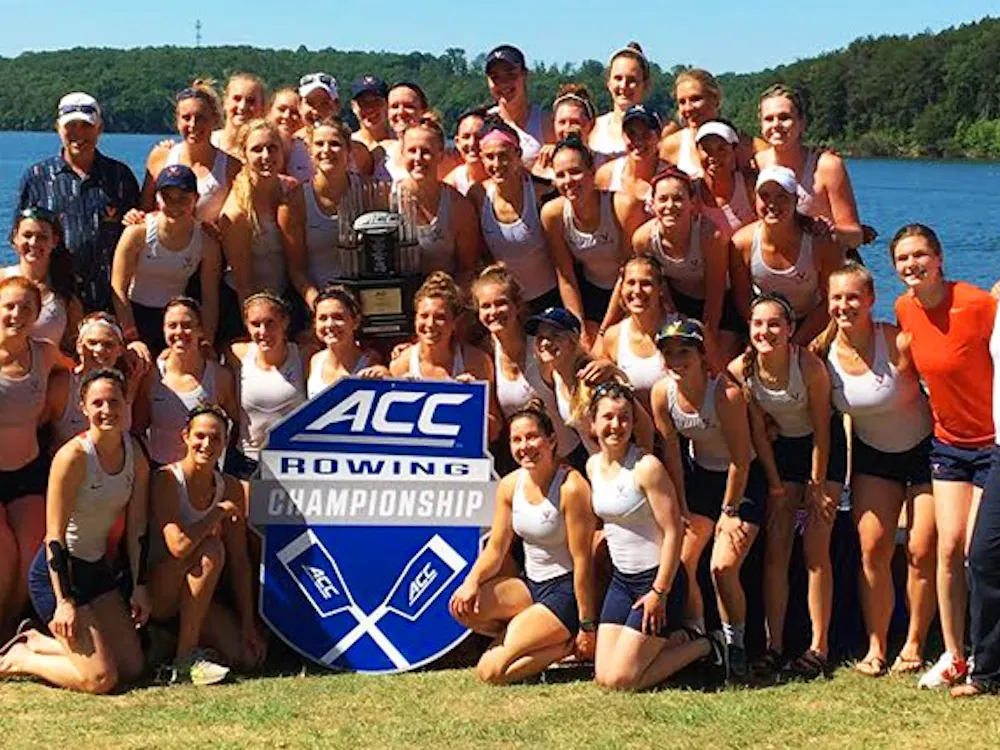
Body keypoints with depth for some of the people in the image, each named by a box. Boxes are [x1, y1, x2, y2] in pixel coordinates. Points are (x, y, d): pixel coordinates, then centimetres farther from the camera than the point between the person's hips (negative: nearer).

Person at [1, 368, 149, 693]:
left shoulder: (134, 451, -1)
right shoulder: (73, 456, -22)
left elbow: (137, 528, 5)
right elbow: (55, 535, -20)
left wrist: (139, 587, 5)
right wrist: (64, 601, -22)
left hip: (97, 567, 8)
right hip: (56, 571, -8)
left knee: (132, 668, 9)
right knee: (100, 678, -13)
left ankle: (35, 642, 20)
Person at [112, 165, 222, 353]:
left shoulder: (207, 243, -9)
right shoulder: (138, 233, -14)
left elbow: (210, 300, -2)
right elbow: (119, 290, -12)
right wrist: (132, 338, -15)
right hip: (135, 313, -1)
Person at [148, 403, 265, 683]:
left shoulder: (230, 488, 1)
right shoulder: (166, 480, -16)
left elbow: (239, 561, 1)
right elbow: (179, 545, -30)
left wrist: (248, 624, -3)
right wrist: (220, 512, -17)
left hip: (196, 598, 5)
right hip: (155, 593, -5)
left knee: (246, 656, -15)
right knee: (211, 549, -31)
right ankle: (184, 660, -22)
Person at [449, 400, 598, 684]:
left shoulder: (571, 487, -20)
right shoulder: (510, 485, 1)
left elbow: (582, 559, -18)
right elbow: (496, 548, 4)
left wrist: (587, 625, -16)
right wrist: (472, 581, -17)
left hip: (564, 590, -7)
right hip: (530, 584, 7)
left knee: (490, 671, -15)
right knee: (462, 606, -17)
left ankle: (567, 644, 2)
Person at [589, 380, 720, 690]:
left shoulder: (646, 467, -18)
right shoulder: (593, 466, 5)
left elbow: (674, 531, -18)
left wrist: (659, 592, -19)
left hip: (660, 578, -7)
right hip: (621, 579, 7)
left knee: (620, 680, -10)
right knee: (603, 677, 2)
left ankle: (703, 646, 10)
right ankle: (677, 639, 23)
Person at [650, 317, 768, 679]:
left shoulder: (726, 392, -29)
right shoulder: (662, 393, -14)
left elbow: (741, 461, -20)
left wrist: (729, 512, -13)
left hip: (744, 481, -5)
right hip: (700, 475, 5)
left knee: (723, 567, -15)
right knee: (679, 561, -3)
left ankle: (735, 644, 7)